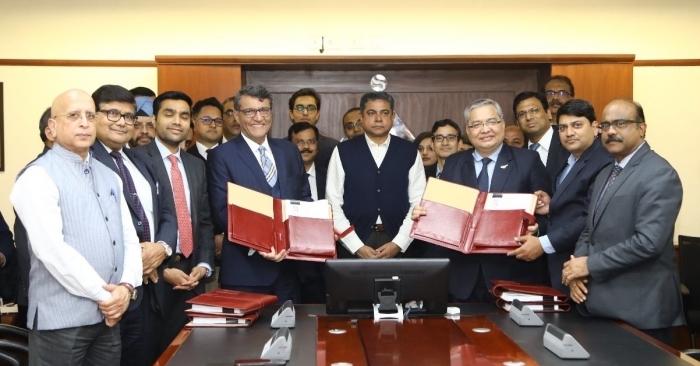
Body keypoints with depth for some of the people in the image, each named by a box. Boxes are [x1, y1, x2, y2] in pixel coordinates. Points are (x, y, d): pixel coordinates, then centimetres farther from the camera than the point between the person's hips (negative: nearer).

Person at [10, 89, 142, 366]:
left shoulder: (109, 176, 13)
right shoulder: (38, 176, -9)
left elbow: (129, 237, 9)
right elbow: (51, 249, -19)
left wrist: (126, 286, -8)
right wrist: (104, 295, -15)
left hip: (109, 315, 6)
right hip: (62, 319, -6)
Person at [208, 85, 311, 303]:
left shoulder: (289, 150, 11)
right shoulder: (222, 156, -4)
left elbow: (304, 199, 15)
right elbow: (221, 212, -10)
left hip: (289, 265, 5)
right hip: (245, 269, -4)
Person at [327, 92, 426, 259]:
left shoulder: (409, 152, 3)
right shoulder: (343, 152, -1)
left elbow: (418, 202, 2)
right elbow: (333, 203, -3)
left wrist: (399, 243, -7)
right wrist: (357, 246, -9)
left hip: (397, 244, 1)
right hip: (353, 245, -1)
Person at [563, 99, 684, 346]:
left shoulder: (659, 174, -13)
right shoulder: (606, 174, 15)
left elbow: (648, 242, -23)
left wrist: (590, 265, -16)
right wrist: (578, 271, -1)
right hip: (602, 303, 8)